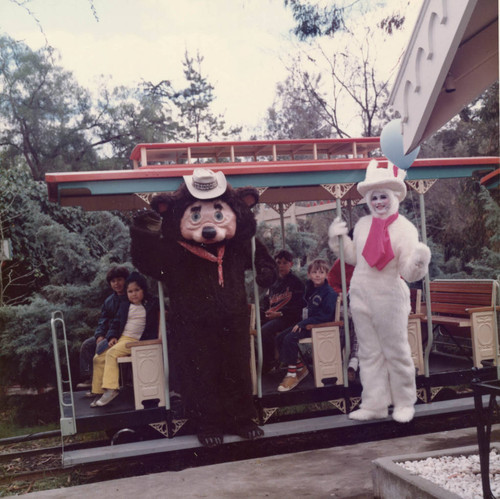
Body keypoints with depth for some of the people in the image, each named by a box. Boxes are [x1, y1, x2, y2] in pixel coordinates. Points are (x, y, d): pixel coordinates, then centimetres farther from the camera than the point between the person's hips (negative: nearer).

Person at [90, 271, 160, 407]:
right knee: (98, 358, -6)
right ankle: (99, 391, 1)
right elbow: (115, 323, 19)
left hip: (136, 340, -7)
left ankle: (111, 388, -29)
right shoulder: (124, 306, 19)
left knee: (112, 353, -28)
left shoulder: (152, 304, 4)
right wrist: (112, 337, 3)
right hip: (120, 338, 7)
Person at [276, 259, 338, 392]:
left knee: (290, 339, -27)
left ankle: (292, 375, -16)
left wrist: (303, 324, -22)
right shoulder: (311, 289, 13)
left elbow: (325, 316, -20)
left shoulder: (329, 292, -14)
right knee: (280, 337, 2)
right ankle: (300, 367, 9)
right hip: (307, 323, 9)